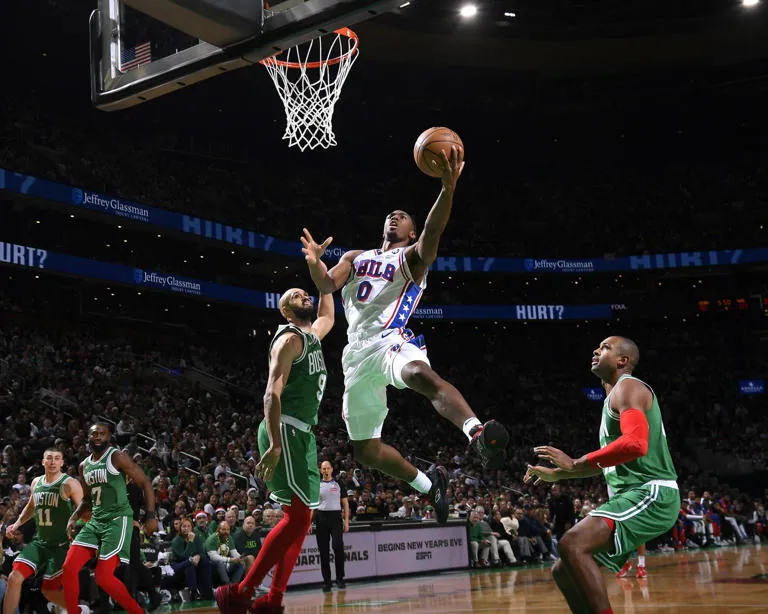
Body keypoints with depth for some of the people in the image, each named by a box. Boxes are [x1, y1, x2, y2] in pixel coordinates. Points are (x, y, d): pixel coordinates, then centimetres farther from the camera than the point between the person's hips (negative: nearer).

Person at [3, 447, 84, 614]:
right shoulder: (36, 483, 8)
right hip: (39, 542, 6)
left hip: (61, 545, -6)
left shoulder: (69, 484, -12)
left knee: (49, 590, -4)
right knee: (14, 577, -9)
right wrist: (17, 524, 18)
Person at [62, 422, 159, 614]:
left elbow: (145, 483, -9)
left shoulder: (117, 457, -9)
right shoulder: (84, 466, 13)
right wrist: (74, 518, 9)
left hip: (118, 520, -7)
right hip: (95, 521, 7)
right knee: (69, 568, -3)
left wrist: (150, 515, -17)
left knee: (103, 576, -14)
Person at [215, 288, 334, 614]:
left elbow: (327, 316, 45)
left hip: (303, 433, 10)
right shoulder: (290, 339, -7)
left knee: (301, 518, 9)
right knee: (298, 516, -17)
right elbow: (272, 393, -18)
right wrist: (274, 445, -29)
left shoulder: (312, 336, 19)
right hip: (285, 431, -10)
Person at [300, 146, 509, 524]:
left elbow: (432, 233, -13)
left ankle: (478, 434, -64)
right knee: (365, 450, 8)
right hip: (357, 352, 6)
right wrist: (314, 263, -18)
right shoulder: (355, 258, 23)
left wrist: (448, 187, -30)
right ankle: (429, 483, 28)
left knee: (422, 376, -42)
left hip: (390, 341, -6)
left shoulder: (412, 258, 9)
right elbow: (327, 286, 6)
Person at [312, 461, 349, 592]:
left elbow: (345, 504, 7)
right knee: (323, 550, 2)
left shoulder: (338, 484, 8)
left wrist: (346, 521, -2)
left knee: (338, 546, -16)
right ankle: (326, 581, 9)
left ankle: (340, 578, -5)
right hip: (321, 518, 1)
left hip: (336, 517, -1)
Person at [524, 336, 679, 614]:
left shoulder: (627, 387, -7)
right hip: (633, 496, 10)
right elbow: (610, 460, 32)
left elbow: (636, 444, -26)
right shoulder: (616, 396, 23)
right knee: (563, 570, 8)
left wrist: (575, 463, -23)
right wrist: (556, 474, 28)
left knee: (572, 545, -29)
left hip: (650, 494, -10)